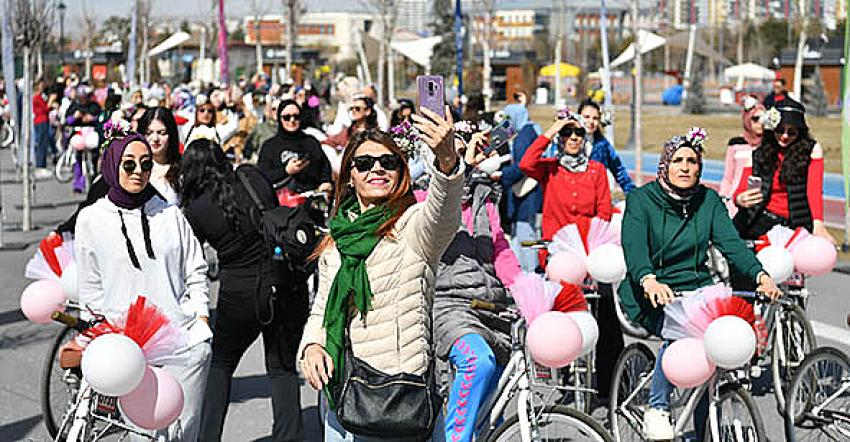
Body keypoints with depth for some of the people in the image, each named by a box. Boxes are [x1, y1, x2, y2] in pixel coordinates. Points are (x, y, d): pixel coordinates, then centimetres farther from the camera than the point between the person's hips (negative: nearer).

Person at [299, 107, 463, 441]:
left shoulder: (413, 223, -6)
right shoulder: (336, 240, 13)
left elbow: (442, 217, -30)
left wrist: (447, 160, -50)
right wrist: (312, 346, -2)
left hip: (401, 392, -5)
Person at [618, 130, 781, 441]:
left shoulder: (709, 201, 10)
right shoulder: (641, 200, -2)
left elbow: (730, 242, -4)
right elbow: (634, 246, -19)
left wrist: (760, 275, -24)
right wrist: (649, 281, -40)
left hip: (696, 289, 4)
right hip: (653, 297, -4)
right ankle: (657, 409, -19)